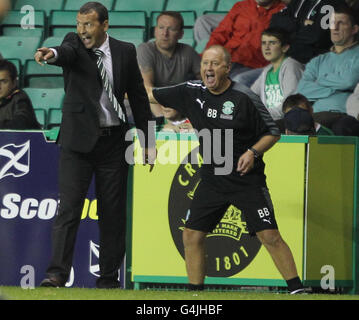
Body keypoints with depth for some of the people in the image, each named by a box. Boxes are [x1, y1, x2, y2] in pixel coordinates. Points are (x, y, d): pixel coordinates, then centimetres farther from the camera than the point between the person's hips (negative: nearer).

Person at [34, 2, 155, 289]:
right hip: (78, 140, -2)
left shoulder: (125, 51, 5)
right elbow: (68, 52, -27)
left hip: (113, 142, 2)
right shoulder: (75, 43, -1)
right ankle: (57, 274, -17)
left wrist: (148, 141, 8)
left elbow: (138, 97, 10)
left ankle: (109, 279, 12)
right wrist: (52, 54, -52)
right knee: (68, 208, -11)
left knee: (113, 213, 5)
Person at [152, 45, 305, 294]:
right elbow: (151, 95, 12)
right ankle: (195, 293, 12)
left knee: (270, 236, -11)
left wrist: (253, 152, -19)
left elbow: (273, 133, -5)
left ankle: (296, 289, -3)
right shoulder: (192, 92, 2)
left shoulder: (244, 98, -11)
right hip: (211, 179, 5)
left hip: (247, 179, -5)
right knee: (192, 234, 0)